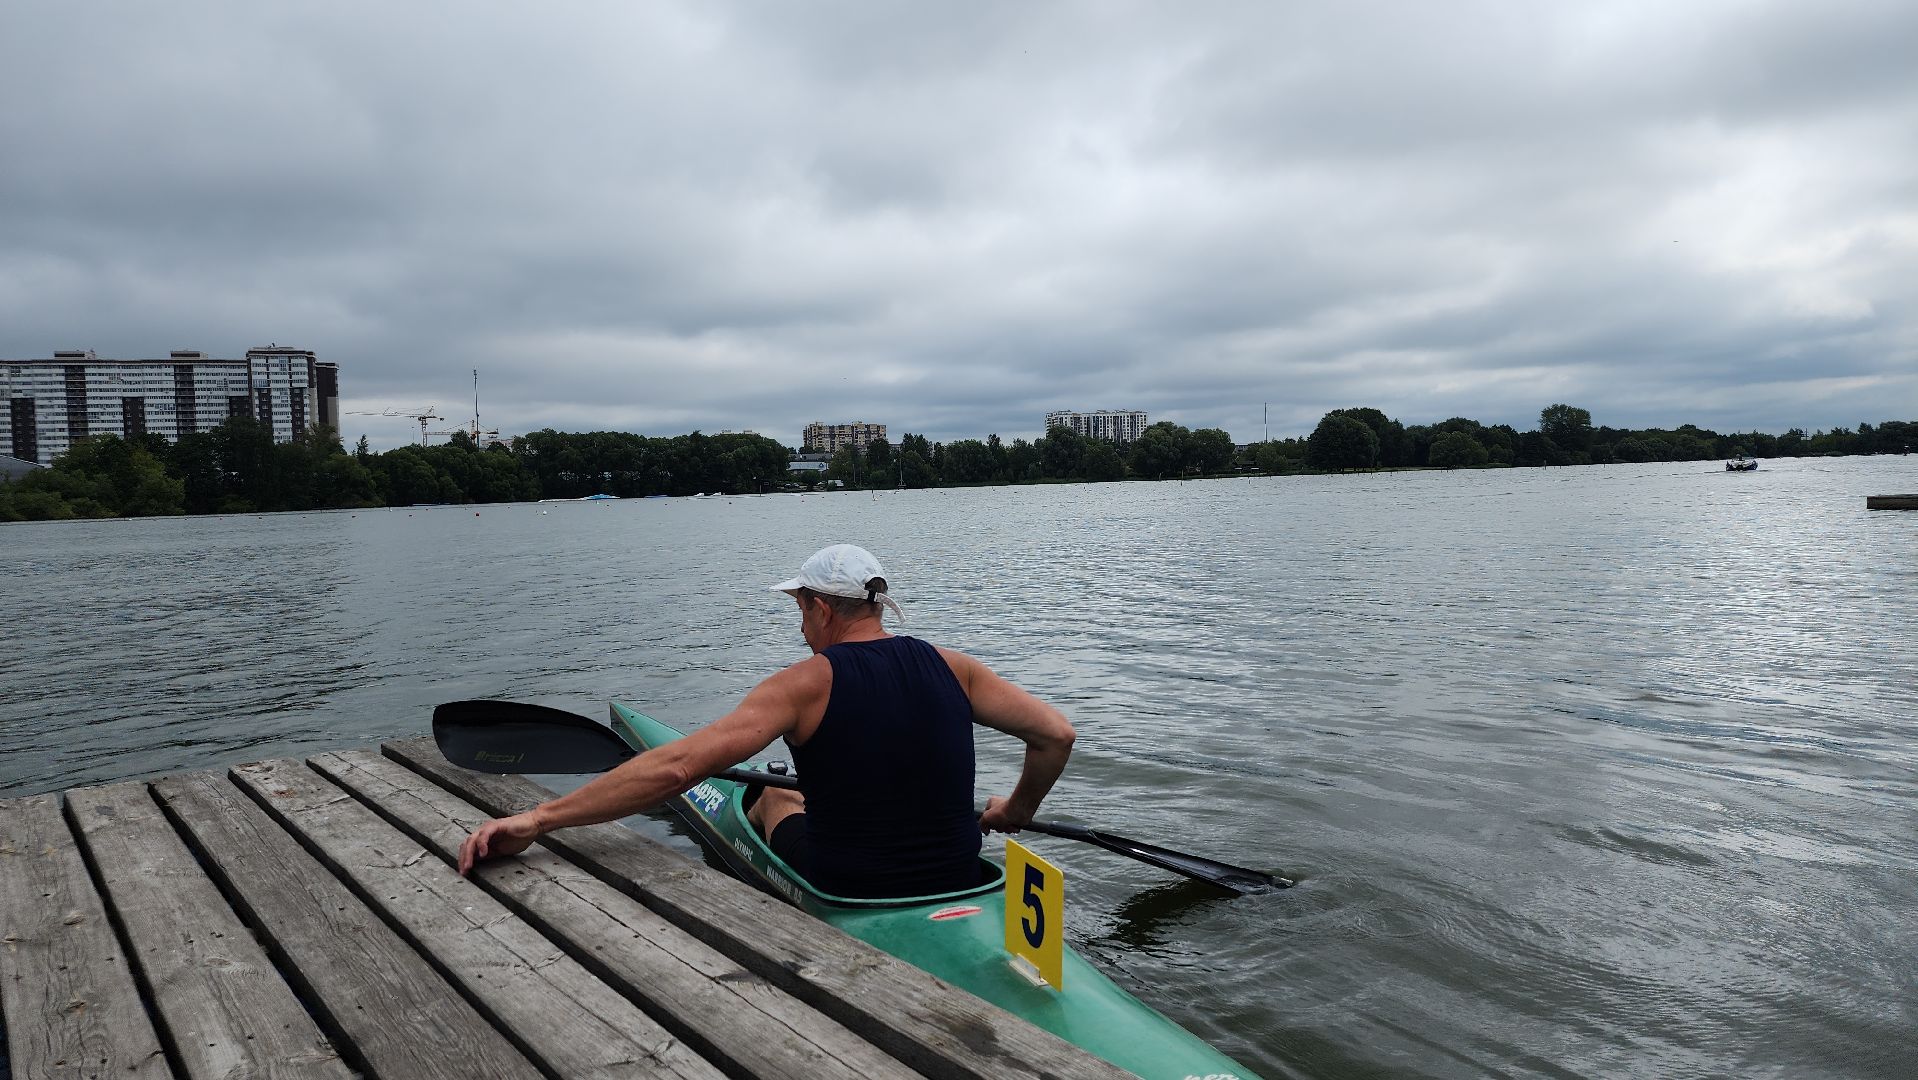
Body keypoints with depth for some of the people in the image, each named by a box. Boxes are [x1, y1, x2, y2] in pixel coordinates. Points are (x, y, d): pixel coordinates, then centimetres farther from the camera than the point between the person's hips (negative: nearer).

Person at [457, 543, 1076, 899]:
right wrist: (1017, 810, 15)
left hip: (847, 900, -3)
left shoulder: (807, 683, -17)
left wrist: (537, 819, -23)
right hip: (959, 884, 4)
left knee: (777, 797, 30)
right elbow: (1056, 734, -4)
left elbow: (676, 766, -25)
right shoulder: (949, 668, -5)